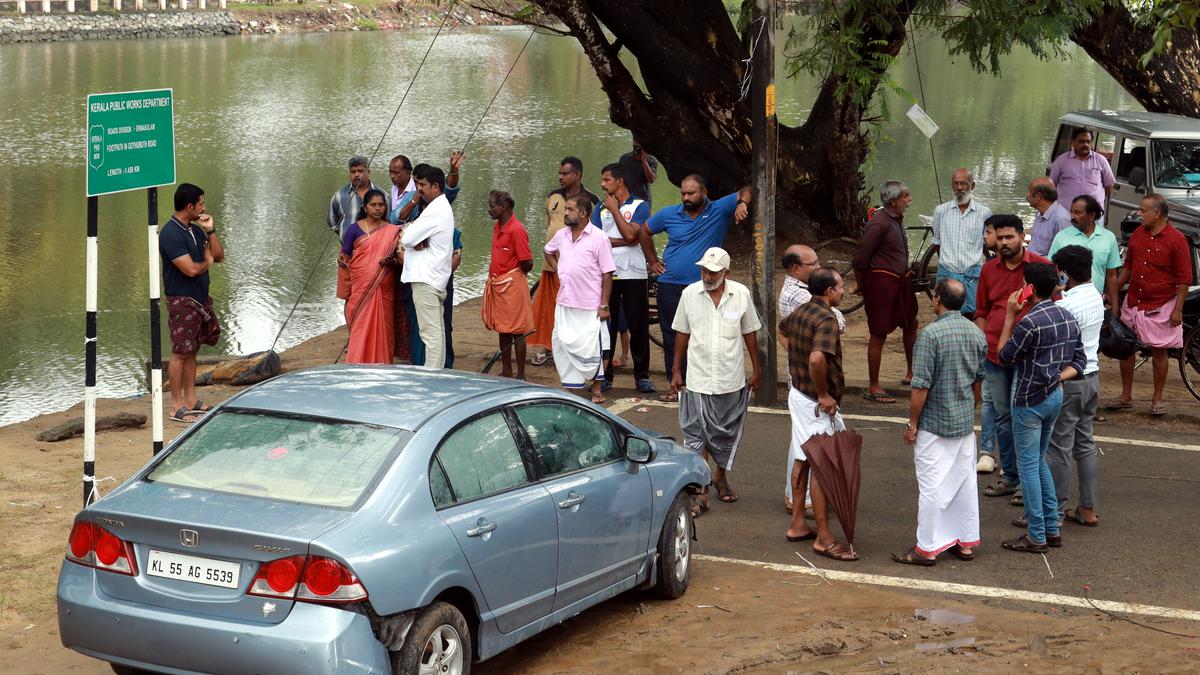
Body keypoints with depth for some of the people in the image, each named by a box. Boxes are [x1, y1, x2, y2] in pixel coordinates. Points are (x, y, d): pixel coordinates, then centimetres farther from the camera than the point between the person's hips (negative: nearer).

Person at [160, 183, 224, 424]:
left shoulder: (196, 230, 11)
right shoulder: (171, 234, -18)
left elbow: (219, 256, 12)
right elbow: (191, 269, -24)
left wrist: (211, 230, 0)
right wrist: (207, 262, -3)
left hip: (200, 298, 9)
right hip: (182, 301, -9)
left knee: (191, 351, 13)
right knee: (180, 352, -5)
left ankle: (191, 400, 20)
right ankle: (177, 407, 0)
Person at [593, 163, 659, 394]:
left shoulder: (639, 206, 1)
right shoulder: (600, 208, 11)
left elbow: (631, 234, -15)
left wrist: (615, 209, -6)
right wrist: (624, 241, -11)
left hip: (634, 275, -3)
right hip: (607, 275, 3)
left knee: (639, 327, 1)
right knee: (605, 326, 4)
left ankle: (642, 375, 9)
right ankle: (605, 375, 12)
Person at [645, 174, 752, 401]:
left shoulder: (719, 210, -1)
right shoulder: (669, 214, 5)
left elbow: (746, 192, -5)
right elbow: (645, 231, 19)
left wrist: (742, 203, -28)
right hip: (670, 287, 2)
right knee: (672, 339, 5)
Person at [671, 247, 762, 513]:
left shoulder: (741, 294, -4)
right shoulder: (690, 294, -4)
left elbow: (749, 332, 6)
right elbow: (682, 333, 5)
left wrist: (756, 368, 9)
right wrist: (676, 371, 6)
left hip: (731, 380, 1)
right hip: (698, 379, -1)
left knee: (727, 432, 14)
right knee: (696, 434, -3)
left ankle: (721, 477, 35)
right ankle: (700, 491, 0)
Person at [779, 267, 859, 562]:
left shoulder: (800, 312, 6)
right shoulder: (826, 320, -22)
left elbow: (783, 327, 31)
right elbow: (817, 358, -39)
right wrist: (824, 395, -26)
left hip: (798, 392, 10)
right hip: (817, 403, -10)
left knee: (803, 460, 18)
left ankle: (798, 525, 27)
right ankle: (823, 538, -2)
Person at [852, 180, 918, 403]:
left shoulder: (896, 219, 9)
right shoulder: (879, 223, -22)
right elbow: (859, 259, -20)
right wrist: (862, 286, -7)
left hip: (900, 280, 10)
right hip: (881, 282, -10)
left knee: (910, 324, 21)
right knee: (879, 334, -4)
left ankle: (911, 374, 38)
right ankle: (873, 388, 4)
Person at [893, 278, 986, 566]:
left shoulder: (931, 334, -19)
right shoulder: (976, 333, 3)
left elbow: (921, 386, -19)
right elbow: (979, 380, 13)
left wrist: (912, 424, -10)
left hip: (934, 424, -7)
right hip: (966, 423, 7)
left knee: (932, 487, 0)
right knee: (965, 482, 14)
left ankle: (927, 548, 6)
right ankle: (966, 542, 22)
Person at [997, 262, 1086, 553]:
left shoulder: (1030, 322, -21)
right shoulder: (1068, 318, 4)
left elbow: (1004, 356, -9)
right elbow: (1079, 361, 8)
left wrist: (1009, 317, -7)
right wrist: (1057, 378, -4)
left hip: (1030, 401, -8)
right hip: (1055, 396, 8)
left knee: (1028, 466, 1)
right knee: (1039, 462, 20)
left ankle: (1036, 537, 4)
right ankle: (1052, 529, 22)